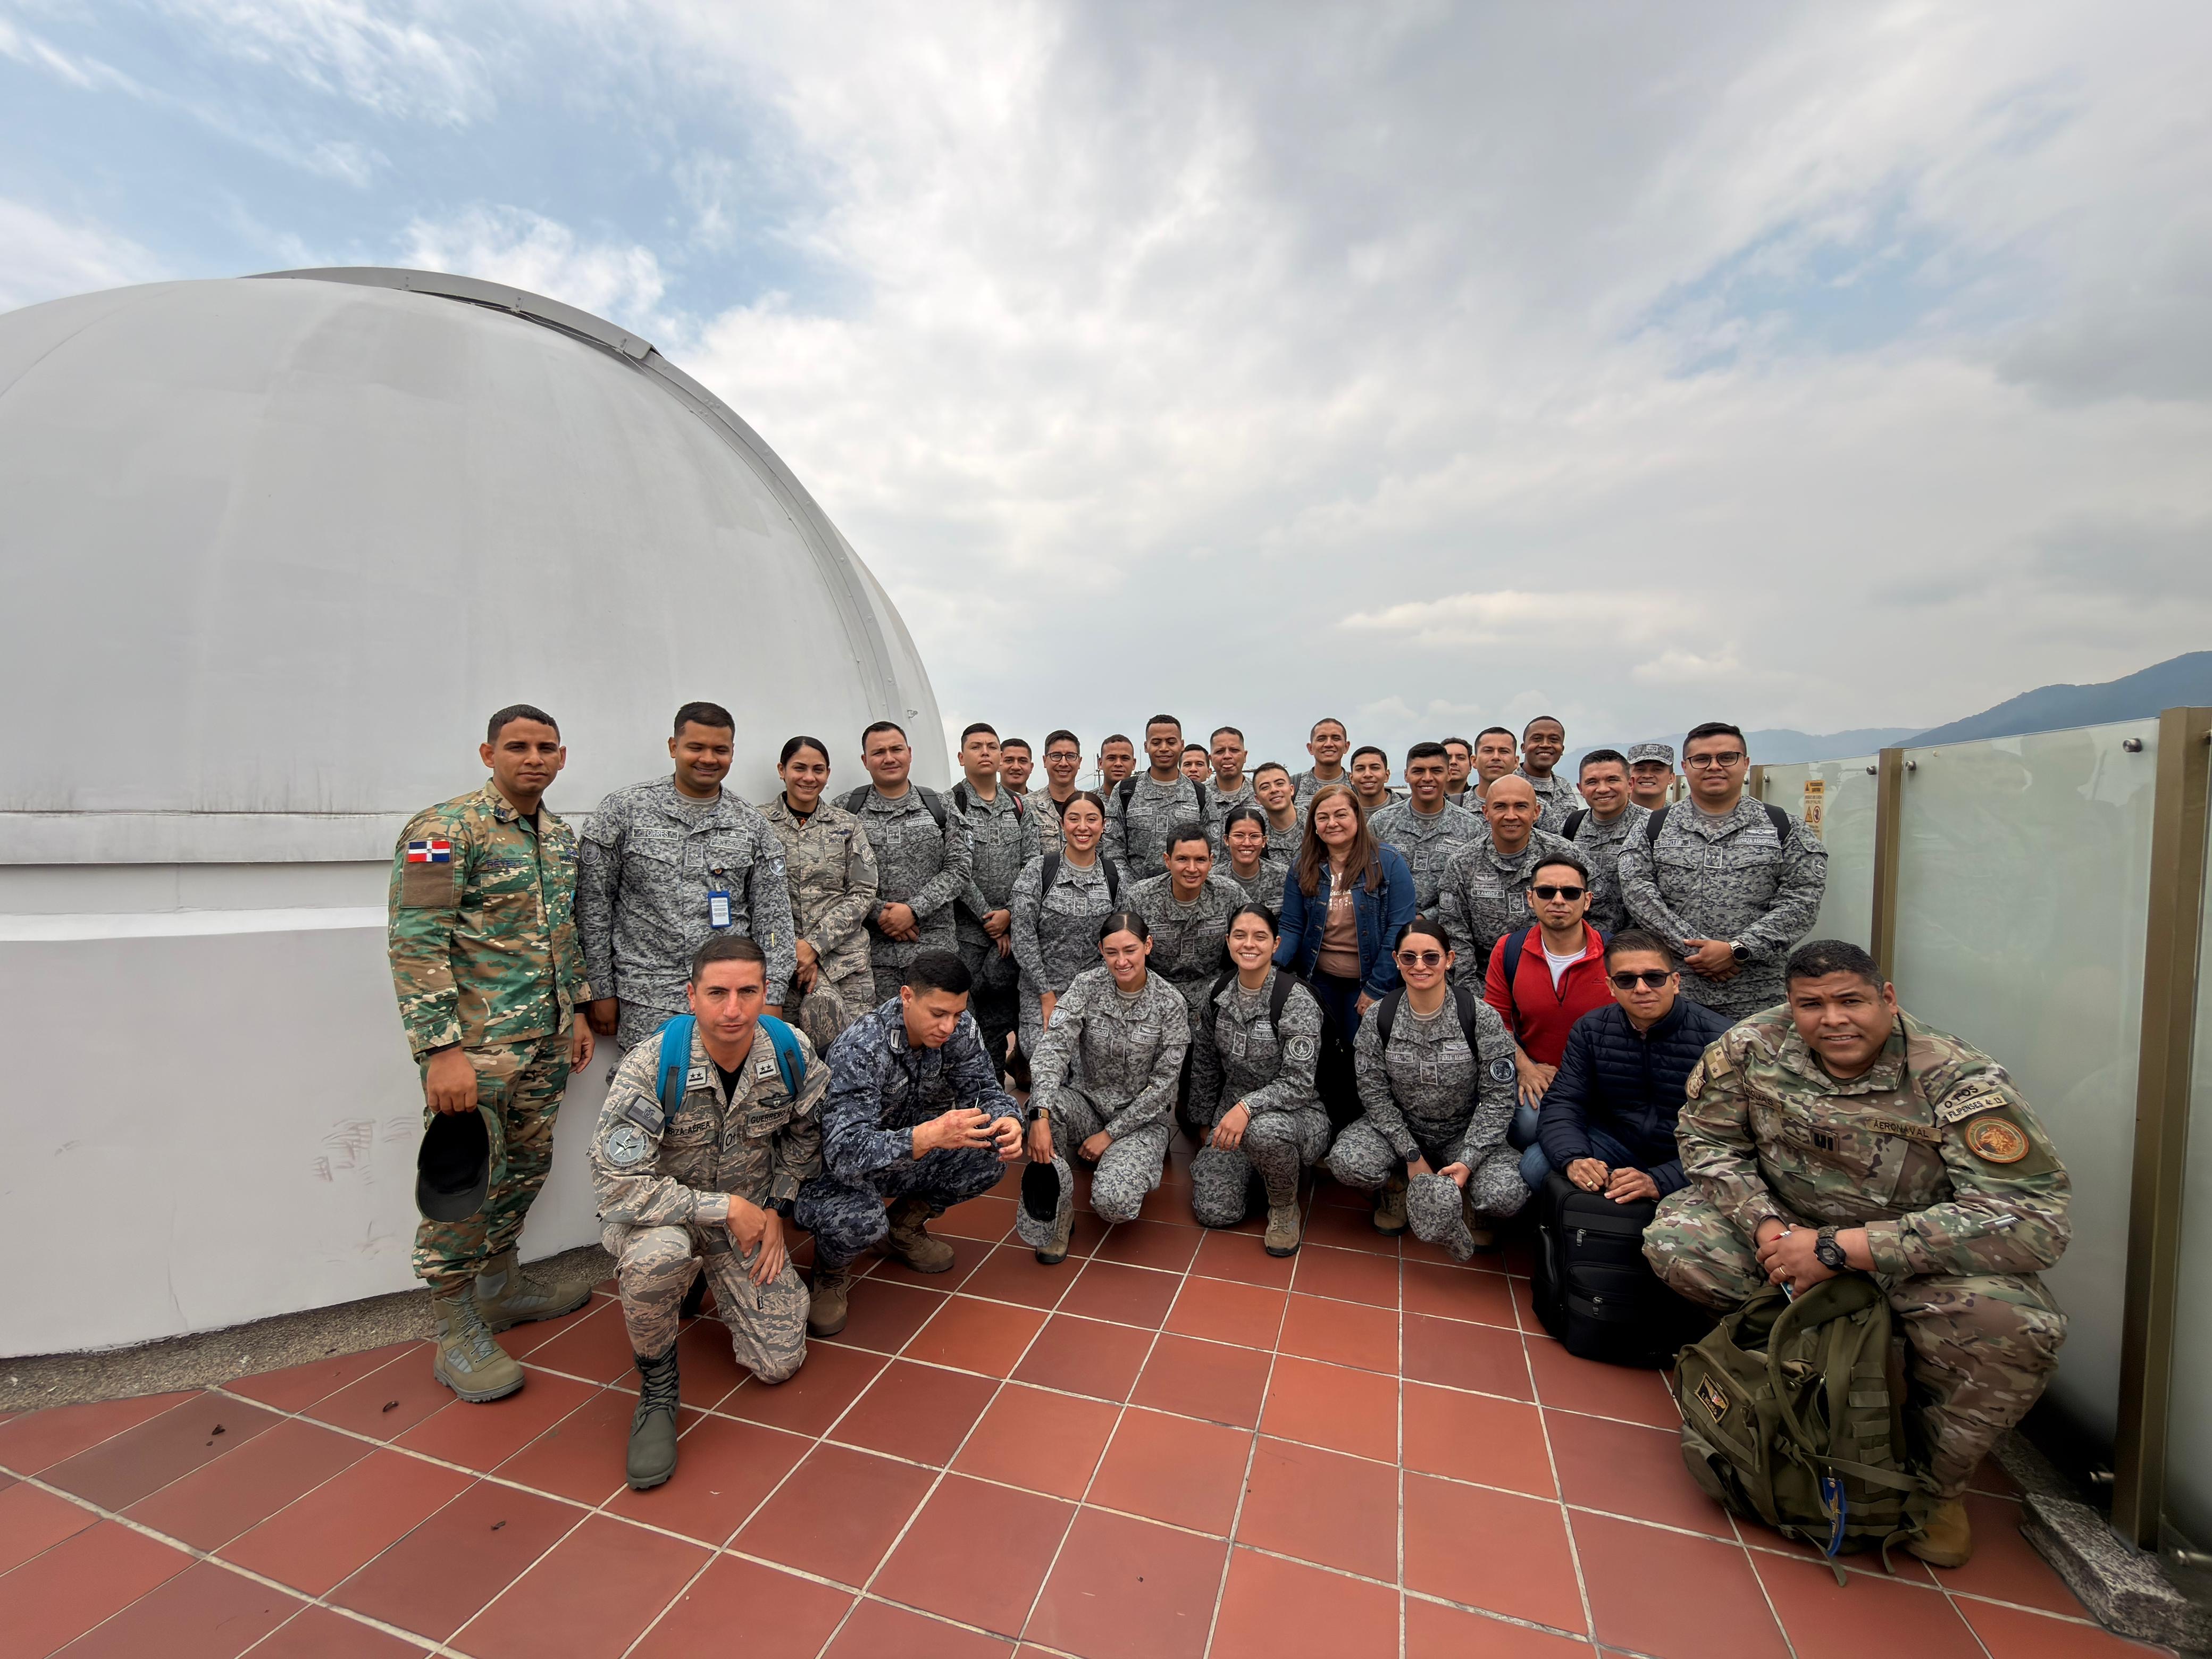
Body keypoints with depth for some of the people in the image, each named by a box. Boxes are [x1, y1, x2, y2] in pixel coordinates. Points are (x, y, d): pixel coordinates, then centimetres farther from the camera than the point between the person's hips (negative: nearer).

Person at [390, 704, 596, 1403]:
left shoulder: (560, 833, 11)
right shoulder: (445, 829, -13)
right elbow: (416, 944, -18)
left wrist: (577, 1011, 17)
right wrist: (442, 1049, -22)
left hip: (547, 1038, 8)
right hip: (476, 1043, -7)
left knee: (527, 1165, 18)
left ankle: (500, 1287, 36)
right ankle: (457, 1331, 19)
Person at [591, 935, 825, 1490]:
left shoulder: (792, 1053, -18)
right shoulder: (649, 1067, -28)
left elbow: (803, 1135, 3)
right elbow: (617, 1188, -29)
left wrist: (775, 1210, -3)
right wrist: (727, 1207, -27)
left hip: (748, 1215, 3)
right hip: (661, 1212, -3)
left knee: (780, 1363, 0)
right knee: (660, 1251, -39)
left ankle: (714, 1283, 30)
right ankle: (656, 1382, -7)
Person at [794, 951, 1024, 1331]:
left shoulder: (960, 1028, -16)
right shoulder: (860, 1048, -34)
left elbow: (984, 1089, -7)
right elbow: (844, 1153, -40)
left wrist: (1007, 1119, -32)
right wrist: (928, 1136, -55)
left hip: (908, 1155, 6)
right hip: (840, 1169, -5)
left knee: (993, 1152, -15)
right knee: (856, 1221, -37)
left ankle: (904, 1228, 12)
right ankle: (833, 1270, 4)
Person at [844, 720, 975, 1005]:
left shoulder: (941, 806, 7)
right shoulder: (846, 810, 5)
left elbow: (958, 870, 0)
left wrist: (913, 910, -11)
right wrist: (879, 912, -12)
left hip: (936, 948, 1)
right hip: (875, 950, 0)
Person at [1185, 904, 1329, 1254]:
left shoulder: (1297, 1001, -18)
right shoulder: (1217, 993, -1)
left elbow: (1298, 1083, -21)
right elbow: (1205, 1064, 11)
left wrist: (1247, 1106, -35)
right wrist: (1204, 1123, 15)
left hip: (1295, 1113, -4)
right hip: (1232, 1112, 4)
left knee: (1264, 1130, -39)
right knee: (1213, 1211, -10)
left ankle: (1285, 1205, -6)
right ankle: (1255, 1168, 22)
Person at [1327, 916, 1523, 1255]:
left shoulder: (1482, 1017, -14)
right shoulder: (1379, 1018, -11)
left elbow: (1498, 1098, -12)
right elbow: (1374, 1093, -7)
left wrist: (1468, 1162, -21)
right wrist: (1411, 1155, -16)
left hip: (1465, 1133, -1)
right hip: (1398, 1127, 1)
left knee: (1506, 1195, -30)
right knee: (1347, 1162, -28)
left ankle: (1471, 1203, 9)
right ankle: (1396, 1188, 8)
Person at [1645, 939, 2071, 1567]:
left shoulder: (1960, 1081, -22)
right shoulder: (1751, 1048, -15)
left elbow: (2036, 1221, -30)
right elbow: (1707, 1140, -3)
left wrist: (1840, 1248, -34)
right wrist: (1763, 1222, -22)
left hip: (1910, 1255, -1)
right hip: (1788, 1225, 2)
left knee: (2015, 1325, -31)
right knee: (1674, 1239, -19)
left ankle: (1939, 1481, -2)